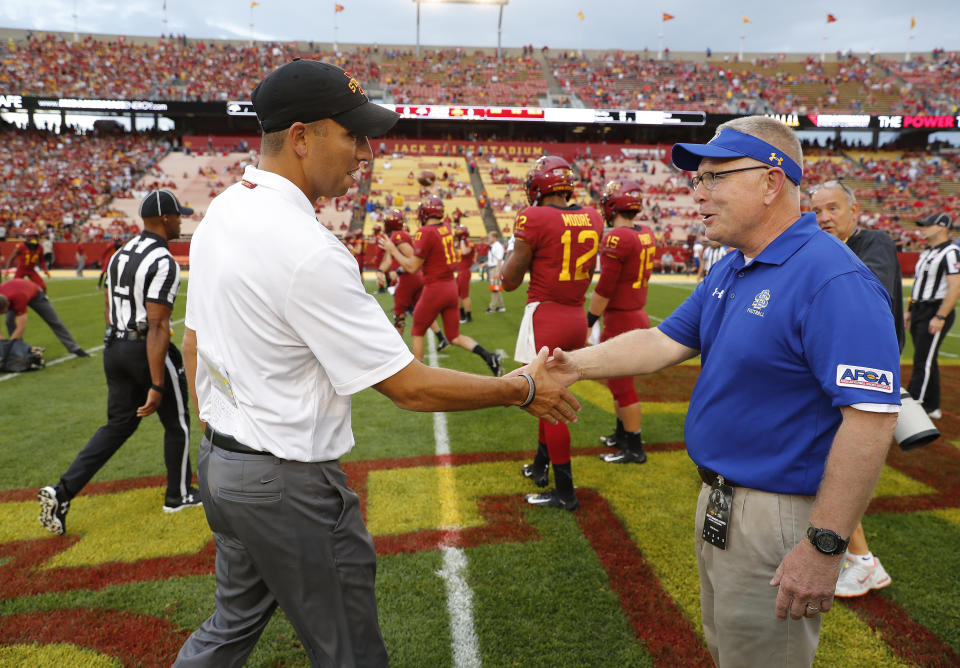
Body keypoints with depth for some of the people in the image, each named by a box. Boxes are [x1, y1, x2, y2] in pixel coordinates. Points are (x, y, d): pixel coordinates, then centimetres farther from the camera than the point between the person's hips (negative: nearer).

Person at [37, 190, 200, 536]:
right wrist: (156, 386, -22)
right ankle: (179, 495, 26)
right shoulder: (163, 263, -19)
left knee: (118, 425, 17)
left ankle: (62, 491, 7)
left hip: (114, 348, 8)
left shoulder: (120, 254, 9)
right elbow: (157, 326, -23)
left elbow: (108, 309, 16)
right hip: (148, 351, -8)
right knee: (177, 423, 11)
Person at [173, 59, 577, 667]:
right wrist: (523, 389, -11)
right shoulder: (308, 251, -27)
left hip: (220, 463, 9)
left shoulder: (219, 212, 3)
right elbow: (410, 386, -24)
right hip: (289, 489, -9)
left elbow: (194, 341, 12)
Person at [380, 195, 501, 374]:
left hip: (434, 289, -7)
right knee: (455, 336, 13)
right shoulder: (446, 228, 7)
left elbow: (412, 267, -15)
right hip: (452, 286, 7)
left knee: (417, 332, 13)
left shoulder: (425, 232, -16)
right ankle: (489, 356, -5)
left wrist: (392, 250, -4)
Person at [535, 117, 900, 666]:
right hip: (720, 500, 9)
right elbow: (664, 342, 7)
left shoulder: (833, 280, -24)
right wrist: (576, 364, -3)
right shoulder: (730, 270, 6)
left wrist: (825, 547, -26)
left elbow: (871, 417, -27)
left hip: (780, 517, -9)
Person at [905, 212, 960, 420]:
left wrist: (940, 317, -23)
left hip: (935, 312, -9)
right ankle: (931, 407, 21)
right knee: (926, 361, 13)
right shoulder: (926, 253, 17)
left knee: (924, 362, -8)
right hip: (920, 311, 9)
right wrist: (910, 310, 20)